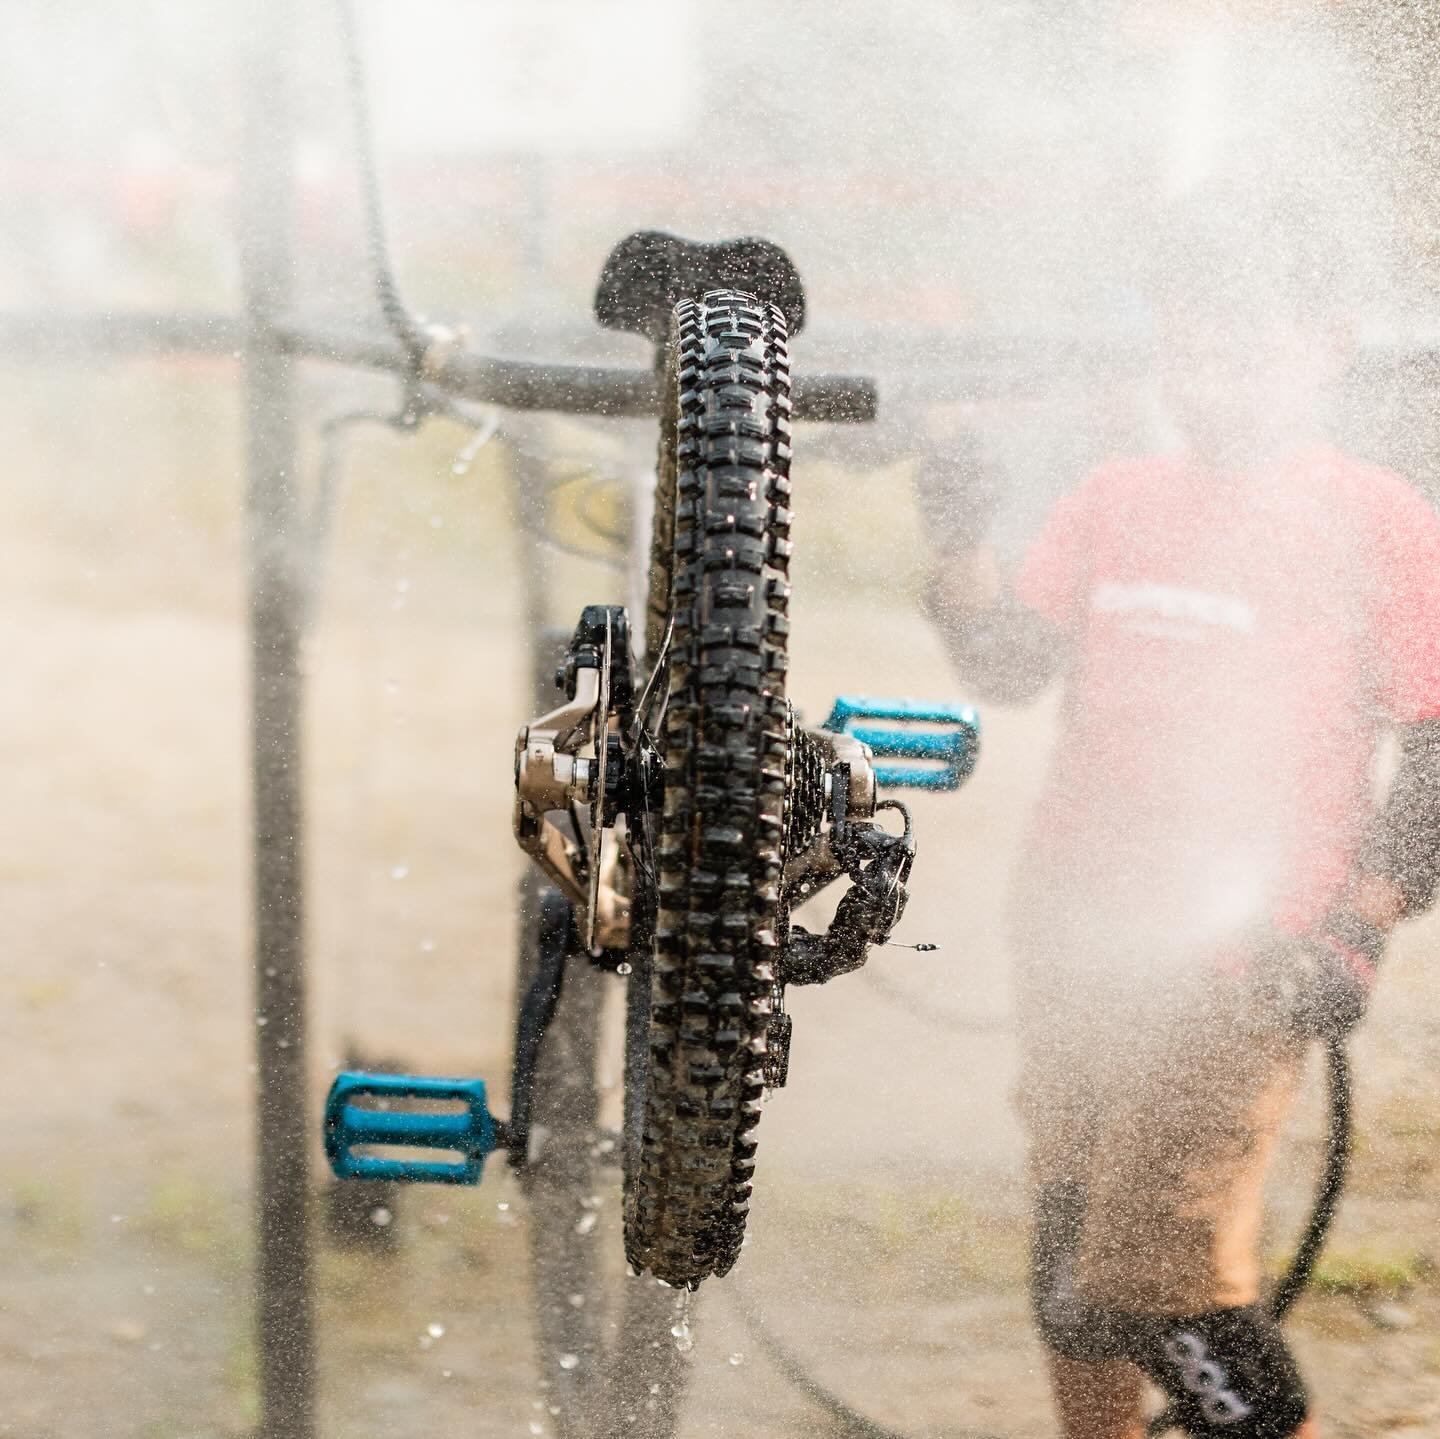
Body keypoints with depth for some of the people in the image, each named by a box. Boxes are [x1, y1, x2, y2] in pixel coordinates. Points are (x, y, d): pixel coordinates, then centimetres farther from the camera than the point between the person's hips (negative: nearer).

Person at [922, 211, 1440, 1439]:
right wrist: (961, 550, -7)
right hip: (1071, 927, 6)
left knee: (1159, 1277, -12)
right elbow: (1011, 667, 11)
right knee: (1071, 1258, 14)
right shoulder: (1116, 500, 12)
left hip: (1235, 959, -6)